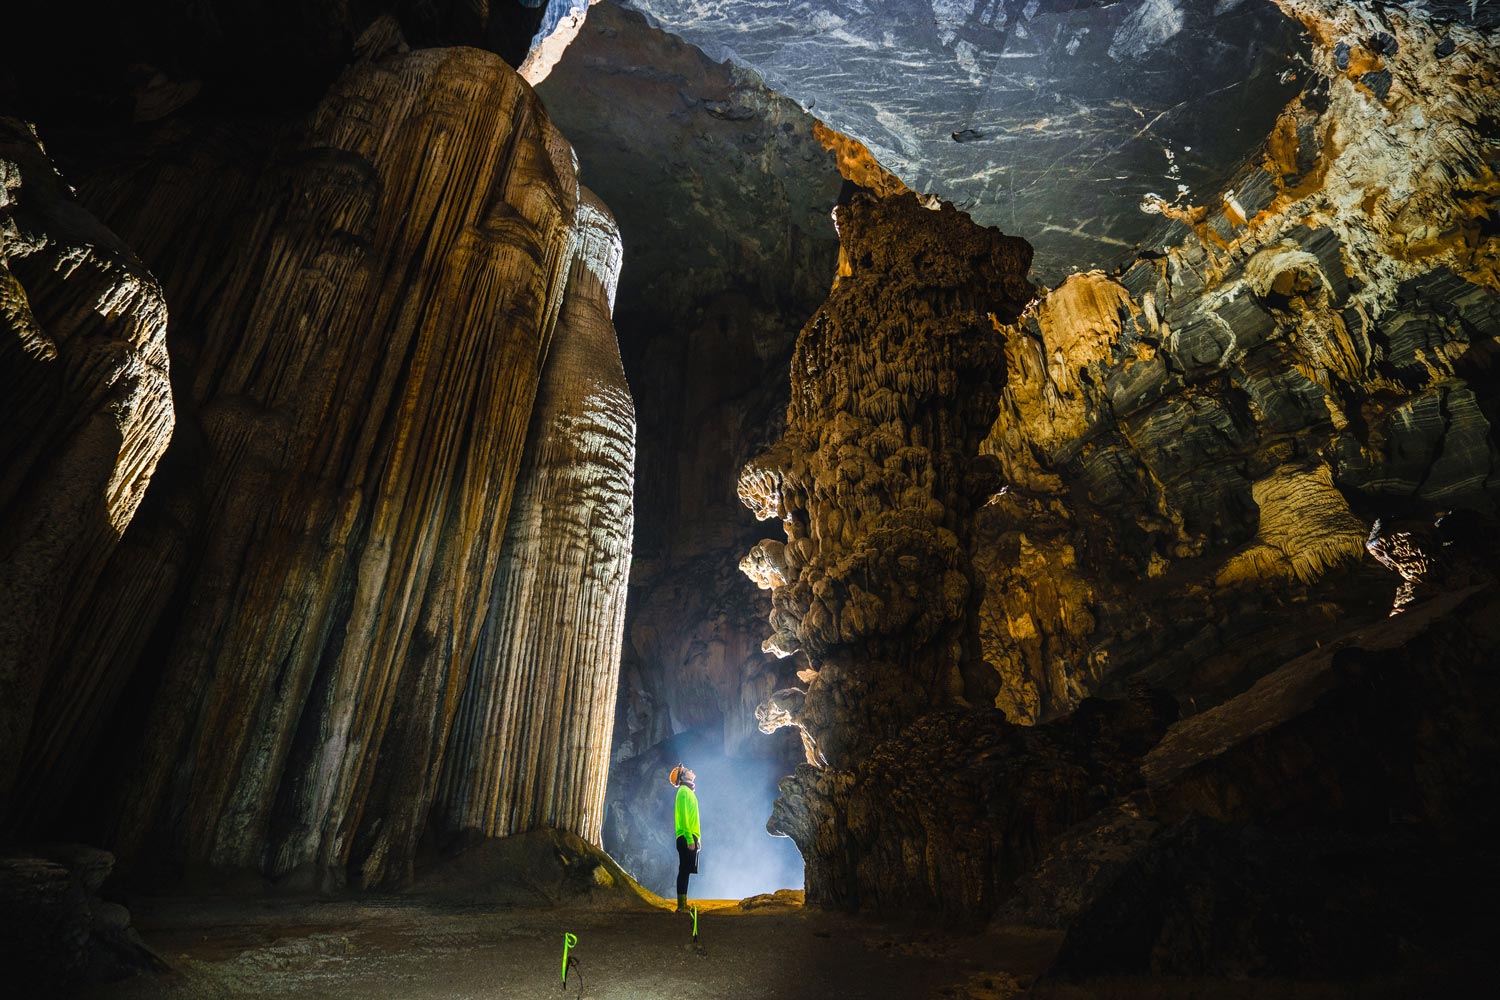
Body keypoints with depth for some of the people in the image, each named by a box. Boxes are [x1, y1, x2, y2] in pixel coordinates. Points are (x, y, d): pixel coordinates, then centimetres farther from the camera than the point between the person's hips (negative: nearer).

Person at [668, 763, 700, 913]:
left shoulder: (688, 791, 20)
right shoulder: (684, 791, -9)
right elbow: (684, 816, -18)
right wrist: (689, 838, -23)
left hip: (690, 837, 9)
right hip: (687, 838, -9)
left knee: (685, 871, 10)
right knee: (684, 871, -8)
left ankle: (683, 904, 13)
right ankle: (681, 905, -8)